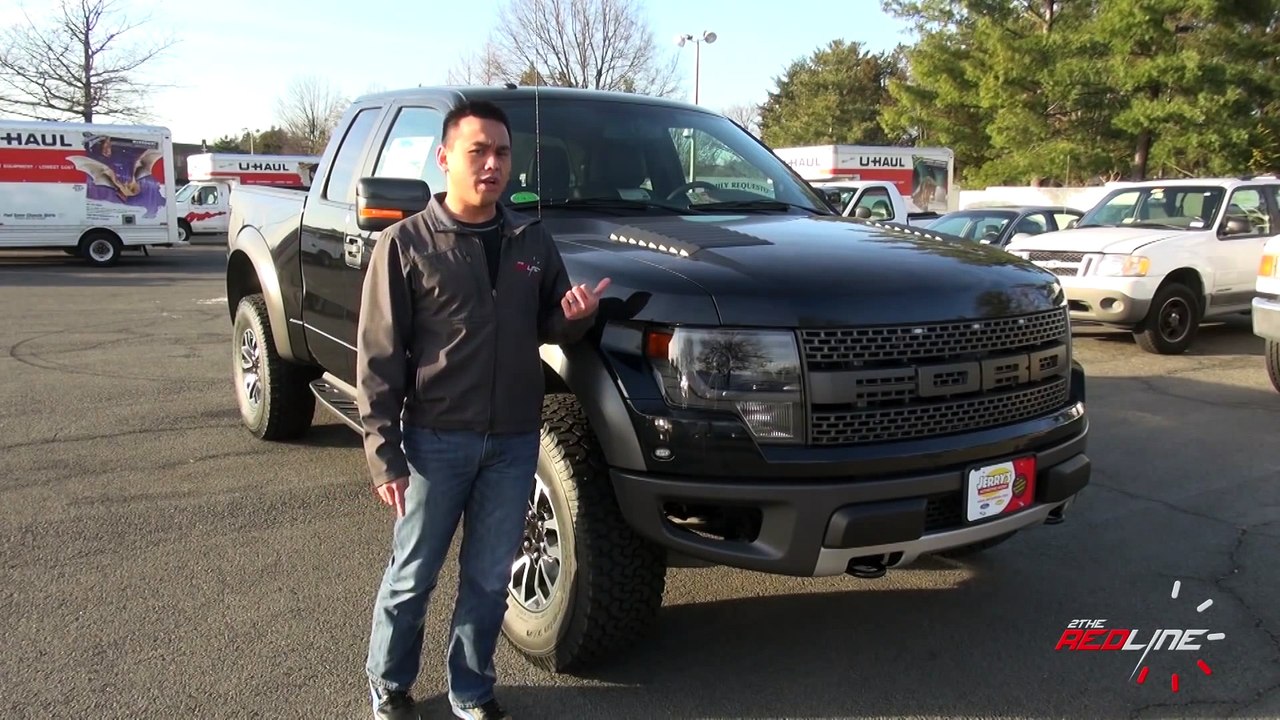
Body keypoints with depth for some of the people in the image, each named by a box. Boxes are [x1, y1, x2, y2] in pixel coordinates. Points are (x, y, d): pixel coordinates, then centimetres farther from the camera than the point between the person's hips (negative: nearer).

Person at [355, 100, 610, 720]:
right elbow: (378, 358, -6)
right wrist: (384, 452, -11)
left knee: (489, 579, 13)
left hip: (514, 441, 4)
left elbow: (550, 328, 16)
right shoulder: (406, 244, -6)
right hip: (436, 440, -3)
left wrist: (576, 316, -8)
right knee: (411, 577, 10)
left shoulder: (532, 241, 6)